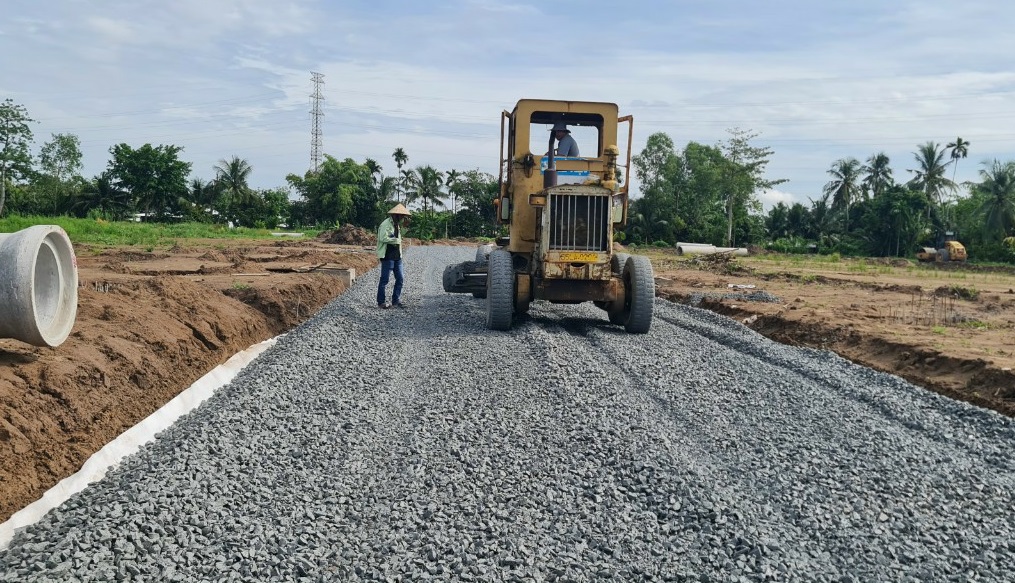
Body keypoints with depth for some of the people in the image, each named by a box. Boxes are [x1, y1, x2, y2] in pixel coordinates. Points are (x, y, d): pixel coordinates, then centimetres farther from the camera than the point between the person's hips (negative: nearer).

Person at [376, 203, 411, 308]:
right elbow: (383, 238, -25)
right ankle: (381, 302, 6)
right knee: (385, 280, -2)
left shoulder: (397, 225, 16)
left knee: (400, 278, 8)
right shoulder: (386, 224, -14)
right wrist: (397, 240, -15)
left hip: (397, 256, 9)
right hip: (388, 256, -9)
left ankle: (396, 301, 17)